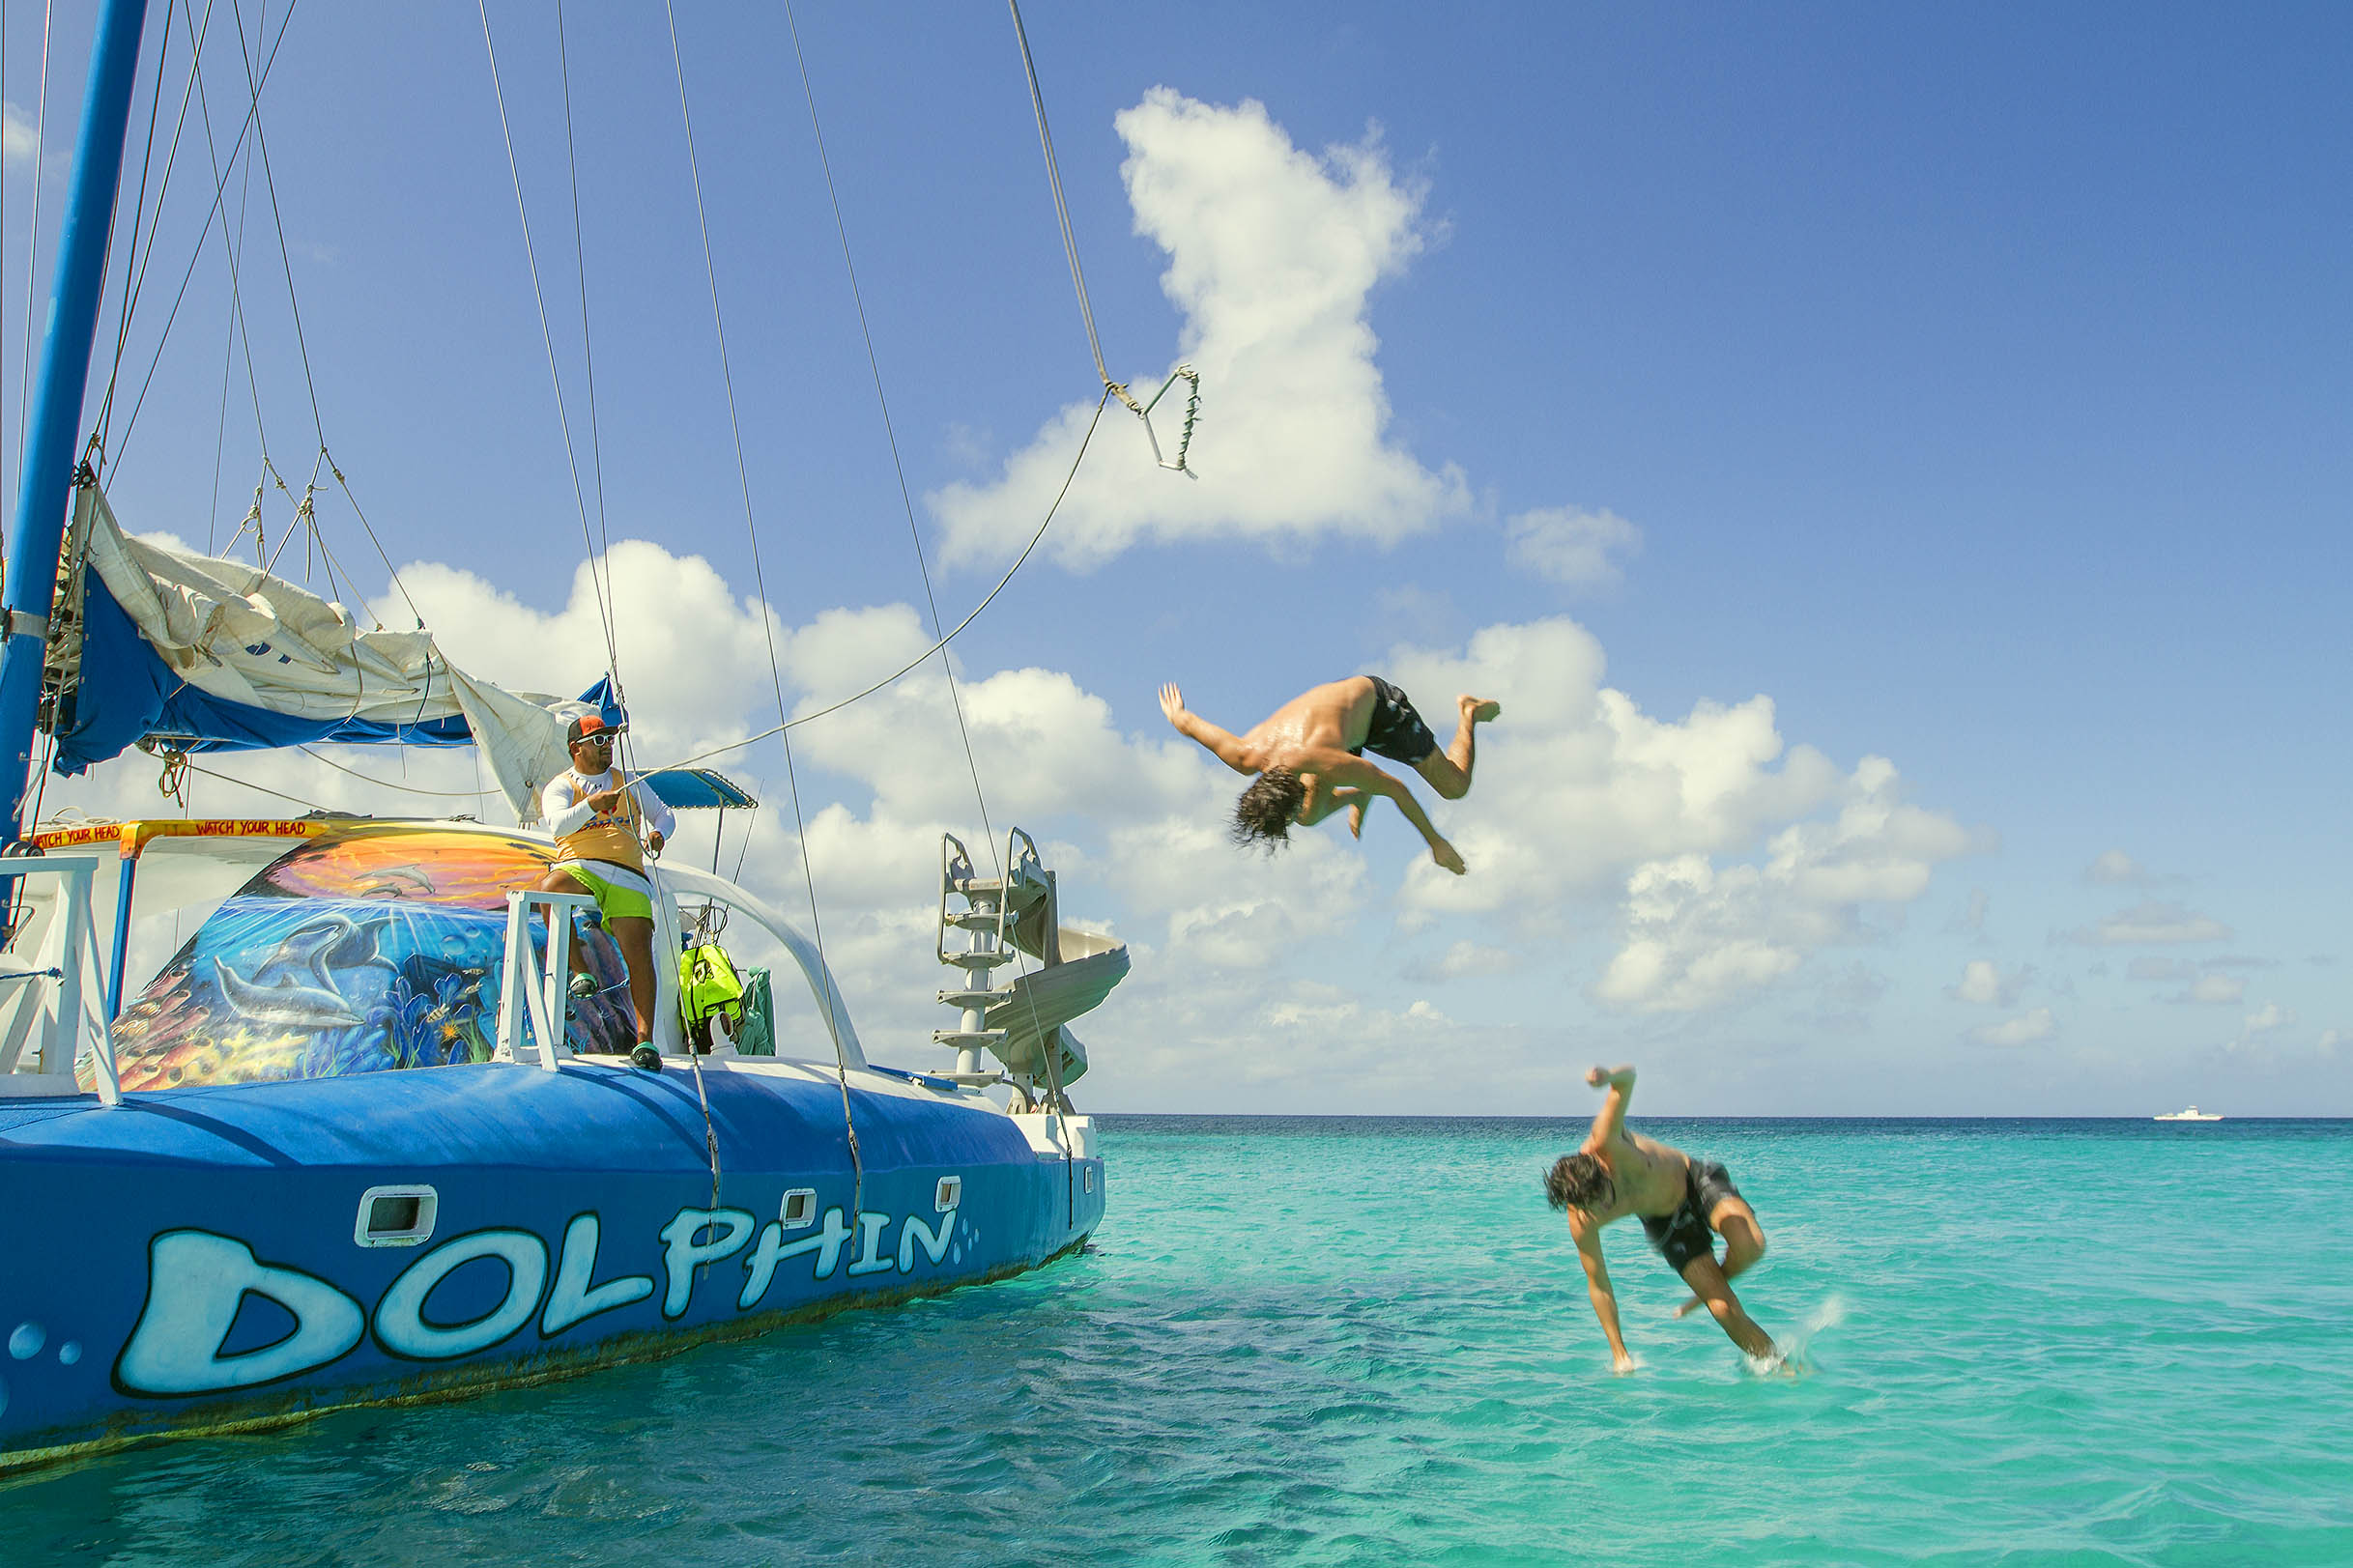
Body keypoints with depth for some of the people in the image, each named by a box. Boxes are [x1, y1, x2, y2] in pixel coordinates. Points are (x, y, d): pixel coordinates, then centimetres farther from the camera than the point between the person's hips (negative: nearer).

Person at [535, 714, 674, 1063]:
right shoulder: (559, 787, 14)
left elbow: (664, 814, 28)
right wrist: (591, 805, -24)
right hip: (578, 866, -2)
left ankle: (645, 1040, -20)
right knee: (548, 889, -37)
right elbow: (558, 825, -6)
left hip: (627, 876, 2)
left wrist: (658, 832, 4)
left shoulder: (628, 783, 24)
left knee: (640, 953, -17)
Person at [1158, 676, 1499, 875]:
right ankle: (1358, 795, 31)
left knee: (1454, 787, -2)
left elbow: (1396, 788, -30)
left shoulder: (1331, 766, -45)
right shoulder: (1245, 759, -31)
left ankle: (1468, 714, 23)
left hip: (1378, 702, -5)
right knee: (1309, 818, 2)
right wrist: (1176, 716, 11)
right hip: (1337, 705, 5)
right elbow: (1190, 723, -13)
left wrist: (1435, 841, -20)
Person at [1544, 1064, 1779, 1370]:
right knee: (1727, 1311, -12)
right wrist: (1619, 1353, -7)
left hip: (1695, 1181, -1)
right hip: (1665, 1224, 1)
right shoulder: (1581, 1224, -27)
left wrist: (1612, 1078, -67)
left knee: (1749, 1246, -29)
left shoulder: (1605, 1145, -37)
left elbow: (1627, 1078, -41)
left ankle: (1712, 1287, 3)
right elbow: (1598, 1285, -12)